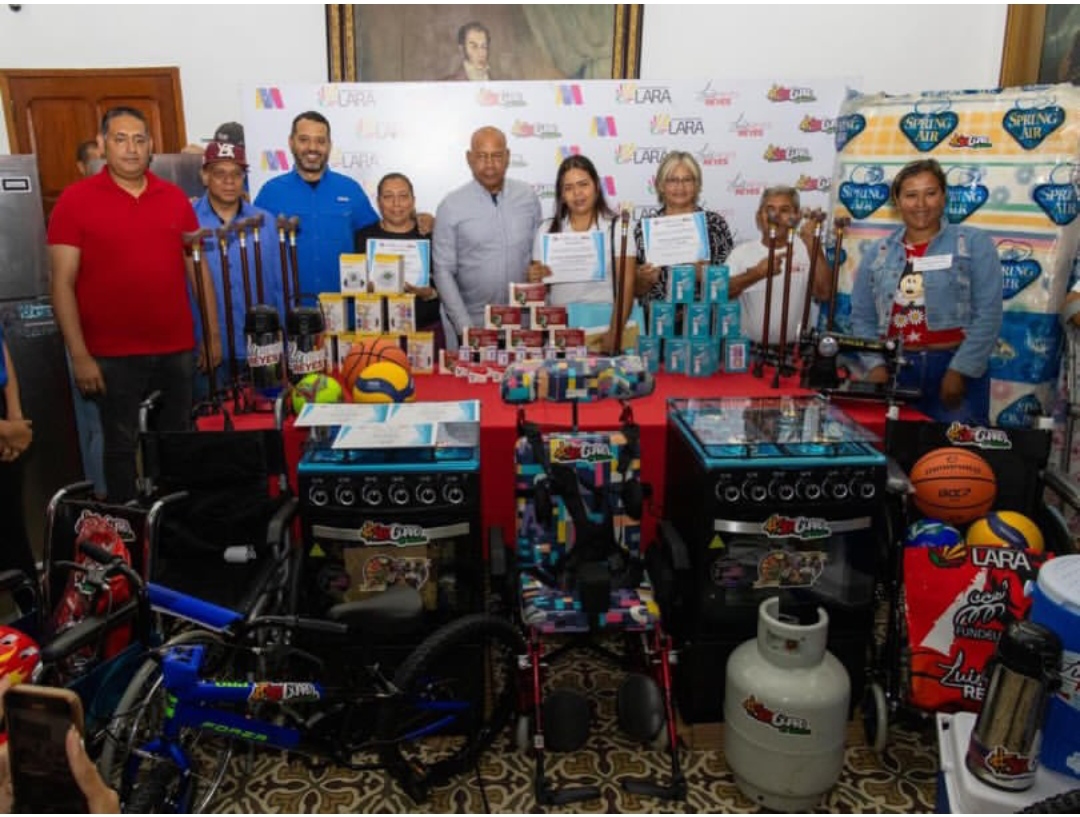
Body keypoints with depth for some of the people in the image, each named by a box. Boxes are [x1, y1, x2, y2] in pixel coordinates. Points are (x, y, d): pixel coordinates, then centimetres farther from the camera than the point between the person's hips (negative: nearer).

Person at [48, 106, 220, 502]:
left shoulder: (175, 197, 6)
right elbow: (63, 283, -6)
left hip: (176, 348, 3)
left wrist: (213, 333, 6)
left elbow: (198, 269, 10)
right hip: (113, 355, -3)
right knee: (121, 446, 8)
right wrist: (79, 355, -12)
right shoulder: (75, 200, -4)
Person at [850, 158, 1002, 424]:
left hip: (955, 368, -2)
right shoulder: (876, 253, 9)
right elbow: (862, 317, 8)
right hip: (895, 370, 2)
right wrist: (875, 365, -6)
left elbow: (988, 315, -6)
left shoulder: (974, 243, 0)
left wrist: (960, 370, -13)